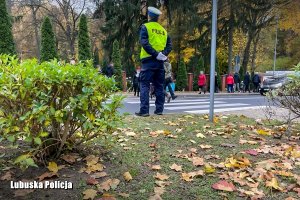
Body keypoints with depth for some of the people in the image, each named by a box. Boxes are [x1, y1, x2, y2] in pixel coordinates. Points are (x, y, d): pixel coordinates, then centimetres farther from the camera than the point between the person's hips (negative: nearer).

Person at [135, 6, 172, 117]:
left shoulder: (145, 27, 1)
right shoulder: (163, 30, 17)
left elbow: (144, 43, -14)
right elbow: (169, 45, 7)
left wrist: (155, 54, -16)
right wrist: (163, 54, -5)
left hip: (149, 60, -5)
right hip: (160, 62, 5)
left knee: (144, 85, -3)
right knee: (159, 86, 10)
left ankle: (144, 110, -7)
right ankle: (159, 109, 12)